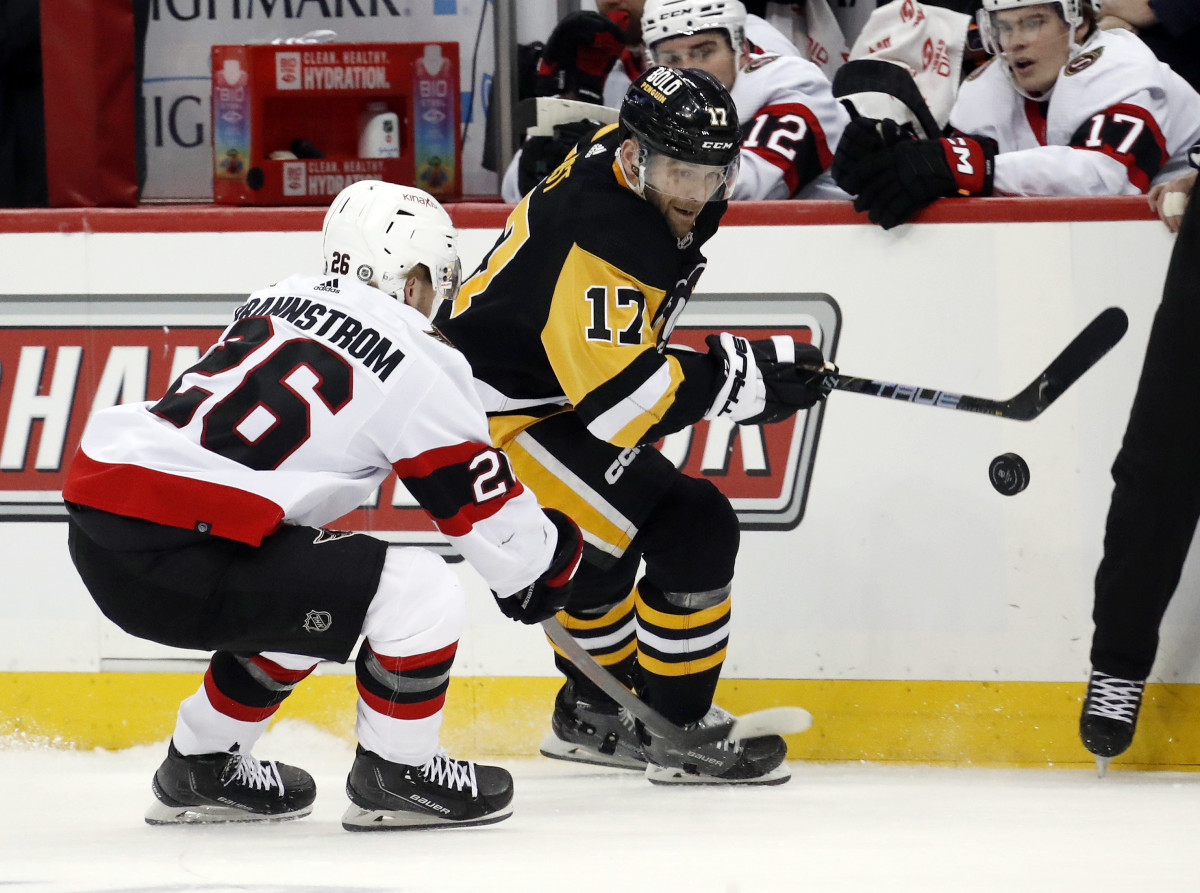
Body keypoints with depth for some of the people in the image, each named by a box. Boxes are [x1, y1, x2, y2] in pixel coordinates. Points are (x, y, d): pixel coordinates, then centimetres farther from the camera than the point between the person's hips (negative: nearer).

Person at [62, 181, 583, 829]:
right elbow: (487, 509, 5)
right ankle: (395, 775, 13)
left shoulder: (276, 304, 21)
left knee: (298, 599, 31)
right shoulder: (414, 362, -1)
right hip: (174, 556, -9)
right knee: (420, 594, -4)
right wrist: (541, 573, 25)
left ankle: (200, 771, 38)